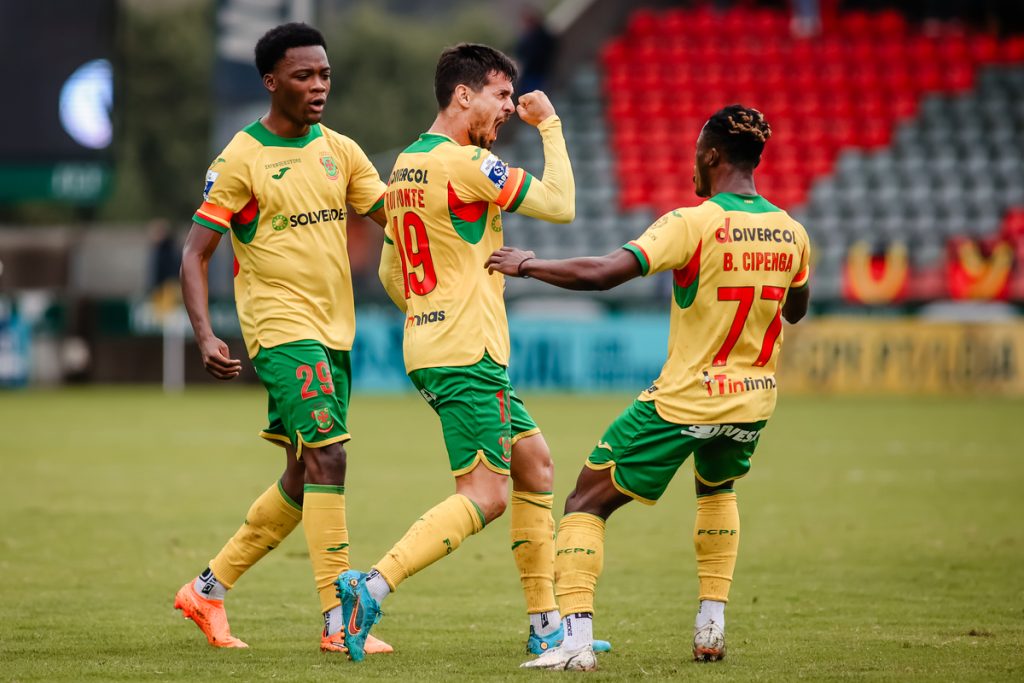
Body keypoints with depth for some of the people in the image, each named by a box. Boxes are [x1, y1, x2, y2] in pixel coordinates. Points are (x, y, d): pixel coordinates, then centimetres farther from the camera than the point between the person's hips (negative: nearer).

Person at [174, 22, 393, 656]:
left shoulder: (339, 150, 10)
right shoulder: (240, 160, -7)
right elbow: (195, 253, -6)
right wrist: (206, 336, -19)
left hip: (335, 333, 7)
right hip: (281, 330, -7)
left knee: (303, 480, 11)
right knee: (327, 459, -18)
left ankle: (208, 590, 25)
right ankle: (340, 622, -16)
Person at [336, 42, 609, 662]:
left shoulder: (406, 165, 13)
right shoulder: (467, 163, -15)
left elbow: (391, 274, 20)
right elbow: (560, 205, -10)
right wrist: (550, 125, 0)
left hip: (429, 349, 10)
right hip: (469, 355, -10)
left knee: (535, 463, 16)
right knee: (485, 496, -11)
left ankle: (545, 622, 17)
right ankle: (373, 586, -22)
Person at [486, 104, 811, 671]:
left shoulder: (694, 224, -17)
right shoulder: (790, 233, 0)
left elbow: (603, 273, -25)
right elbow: (796, 309, 19)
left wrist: (527, 265, -13)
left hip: (683, 401, -6)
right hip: (753, 401, 6)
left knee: (587, 502, 3)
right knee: (717, 491, 36)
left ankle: (576, 636, -10)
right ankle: (711, 626, 27)